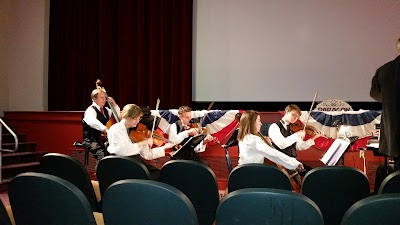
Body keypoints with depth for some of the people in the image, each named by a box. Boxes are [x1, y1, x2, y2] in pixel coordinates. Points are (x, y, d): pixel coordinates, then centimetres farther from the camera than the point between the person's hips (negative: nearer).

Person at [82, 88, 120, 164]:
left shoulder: (106, 110, 16)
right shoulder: (91, 110, -10)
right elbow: (92, 122, -32)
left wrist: (114, 105, 9)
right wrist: (105, 129, -47)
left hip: (103, 139, 7)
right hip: (91, 140, -7)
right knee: (101, 154, -33)